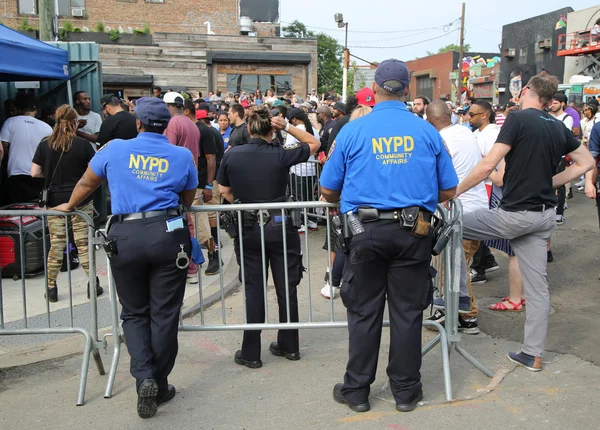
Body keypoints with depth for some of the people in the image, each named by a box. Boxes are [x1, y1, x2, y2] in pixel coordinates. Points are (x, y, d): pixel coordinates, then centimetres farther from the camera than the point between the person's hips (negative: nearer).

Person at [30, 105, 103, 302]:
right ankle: (93, 284, 9)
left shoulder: (44, 144, 0)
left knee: (56, 245, 8)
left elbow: (35, 173, 0)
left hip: (55, 200, 2)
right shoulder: (83, 144, -7)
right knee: (84, 243, 5)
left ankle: (51, 288, 14)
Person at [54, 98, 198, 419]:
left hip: (125, 236, 0)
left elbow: (86, 183, 21)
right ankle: (160, 385, 17)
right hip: (167, 234, 0)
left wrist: (68, 206, 40)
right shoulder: (182, 156, 7)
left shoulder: (114, 149, 7)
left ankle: (144, 377, -2)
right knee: (164, 314, 8)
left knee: (134, 313, 14)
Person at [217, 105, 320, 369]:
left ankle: (251, 353, 13)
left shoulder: (232, 155, -6)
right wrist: (287, 126, -2)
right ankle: (289, 346, 23)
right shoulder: (281, 156, -10)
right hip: (280, 226, -1)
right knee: (286, 287, 11)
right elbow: (314, 144, 5)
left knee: (253, 290, 8)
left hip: (248, 228, 1)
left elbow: (224, 190, 5)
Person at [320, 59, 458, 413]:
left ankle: (357, 390, 21)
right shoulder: (428, 132, 1)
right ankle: (406, 391, 22)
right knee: (407, 312, 10)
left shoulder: (353, 131, -2)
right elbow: (448, 191, 6)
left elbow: (328, 191, 3)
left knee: (364, 312, 10)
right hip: (414, 232, 1)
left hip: (367, 231, -1)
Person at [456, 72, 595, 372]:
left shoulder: (518, 119, -12)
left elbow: (488, 166, -19)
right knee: (537, 285, 10)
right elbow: (586, 162, 18)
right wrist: (549, 181, 14)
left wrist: (454, 191, -10)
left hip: (515, 213, -7)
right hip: (544, 215, 7)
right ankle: (533, 354, 17)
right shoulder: (559, 127, 9)